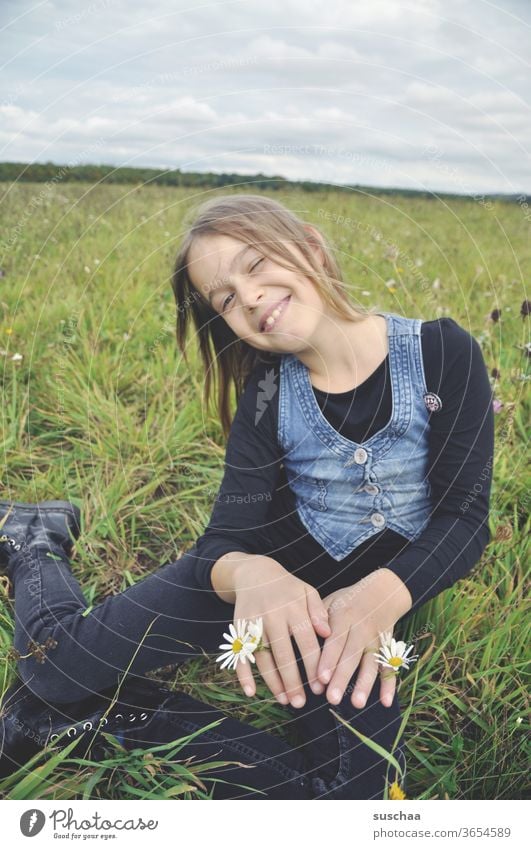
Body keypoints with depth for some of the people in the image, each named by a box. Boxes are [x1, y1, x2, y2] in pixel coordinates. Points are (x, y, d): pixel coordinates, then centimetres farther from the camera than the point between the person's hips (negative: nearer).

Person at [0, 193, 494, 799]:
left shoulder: (444, 353, -14)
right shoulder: (266, 393, -10)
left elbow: (464, 514, -16)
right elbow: (227, 537, -15)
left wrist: (384, 595, -36)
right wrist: (246, 574, -40)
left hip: (394, 583, 1)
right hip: (277, 571, 0)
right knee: (56, 670, -8)